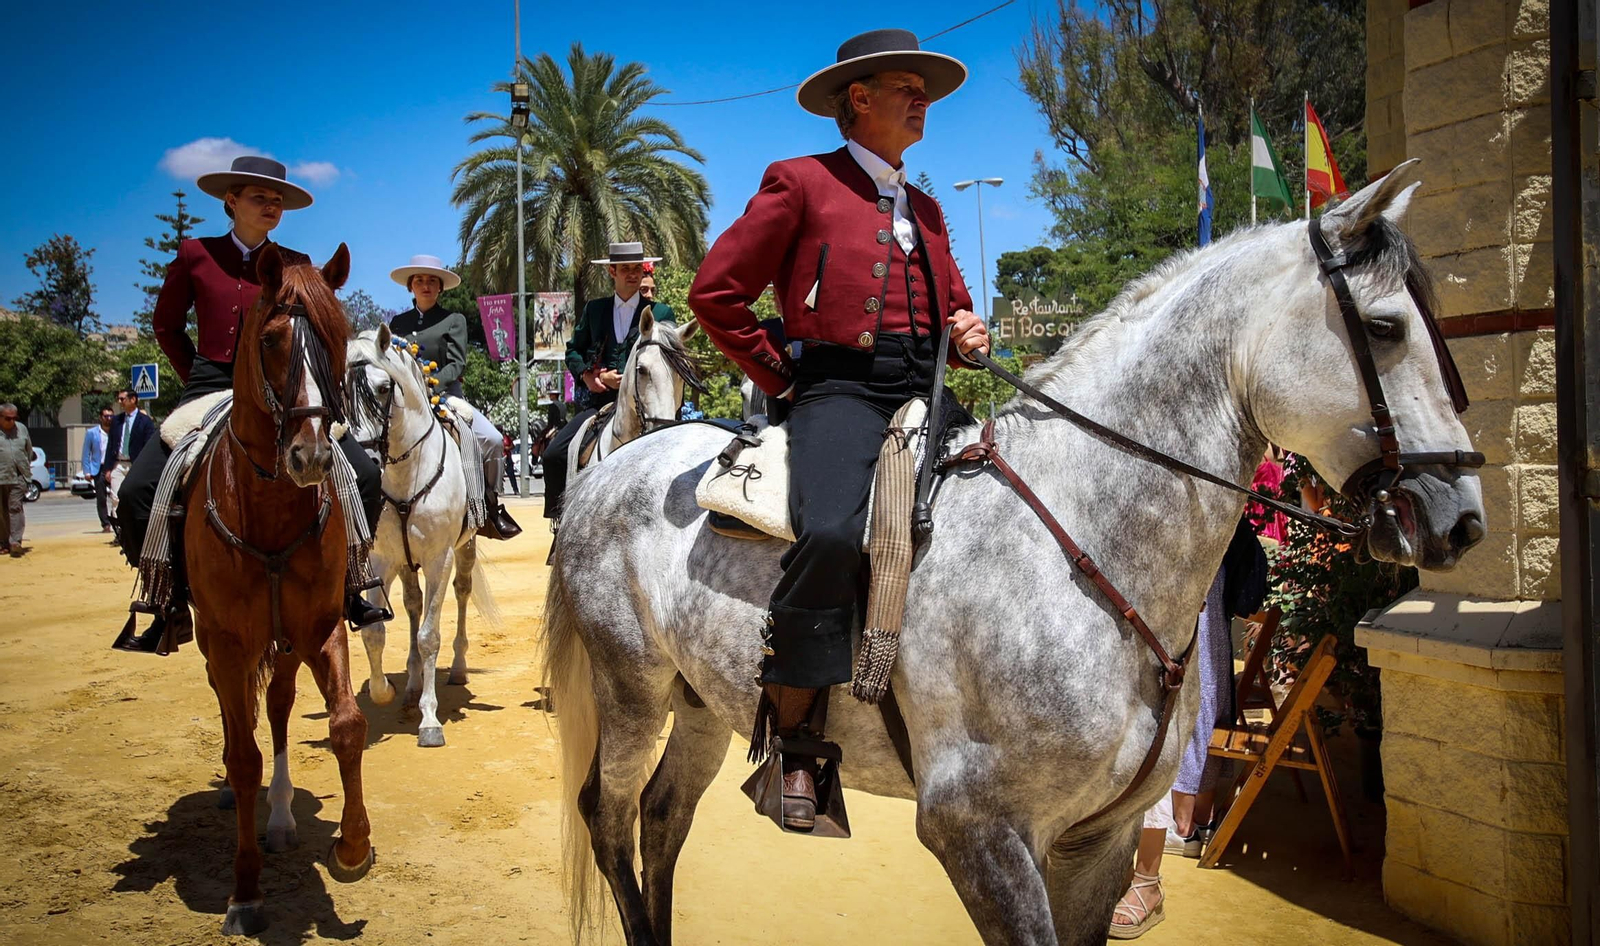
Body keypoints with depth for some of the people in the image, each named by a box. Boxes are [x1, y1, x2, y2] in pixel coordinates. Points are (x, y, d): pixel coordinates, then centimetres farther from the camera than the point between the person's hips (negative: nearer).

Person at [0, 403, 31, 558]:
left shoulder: (22, 428, 9)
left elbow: (29, 450, 20)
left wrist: (26, 467, 17)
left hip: (18, 477, 1)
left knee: (15, 508, -8)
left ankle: (15, 542, -14)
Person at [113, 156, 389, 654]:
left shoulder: (295, 266, 7)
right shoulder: (195, 255, 6)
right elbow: (166, 325, 15)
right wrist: (197, 378, 7)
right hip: (210, 389, 0)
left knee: (365, 476, -15)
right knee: (137, 490, -15)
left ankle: (346, 587, 3)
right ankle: (174, 604, 2)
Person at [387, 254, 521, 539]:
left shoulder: (454, 321, 7)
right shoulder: (398, 322, 15)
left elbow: (457, 364, -4)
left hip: (445, 396, -2)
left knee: (492, 438, -21)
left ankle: (491, 503, -4)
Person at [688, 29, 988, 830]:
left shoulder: (925, 209, 26)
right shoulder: (802, 182, 7)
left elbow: (953, 306, 34)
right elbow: (716, 292, 1)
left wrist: (966, 334, 9)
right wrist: (780, 377, -1)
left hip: (923, 394, 7)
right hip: (838, 388, -6)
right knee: (829, 533, -34)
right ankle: (788, 729, -18)